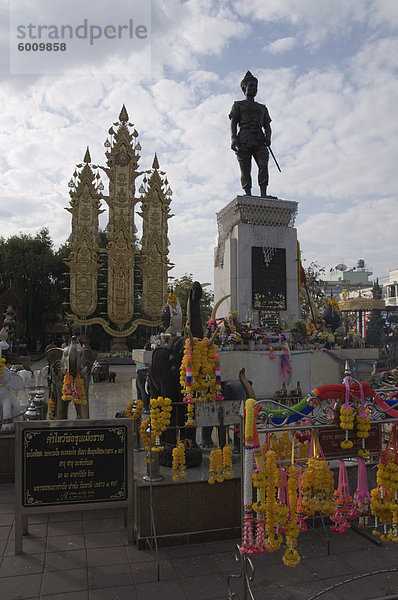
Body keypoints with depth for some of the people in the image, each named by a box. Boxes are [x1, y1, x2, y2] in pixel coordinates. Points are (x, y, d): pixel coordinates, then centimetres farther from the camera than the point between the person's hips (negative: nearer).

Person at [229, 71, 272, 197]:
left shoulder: (262, 108, 31)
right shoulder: (238, 105, 21)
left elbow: (267, 126, 22)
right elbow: (233, 123, 7)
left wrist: (268, 137, -1)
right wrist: (233, 138, -12)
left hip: (259, 141, 2)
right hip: (244, 141, -2)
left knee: (263, 164, -20)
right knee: (245, 169, -10)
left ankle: (263, 195, -28)